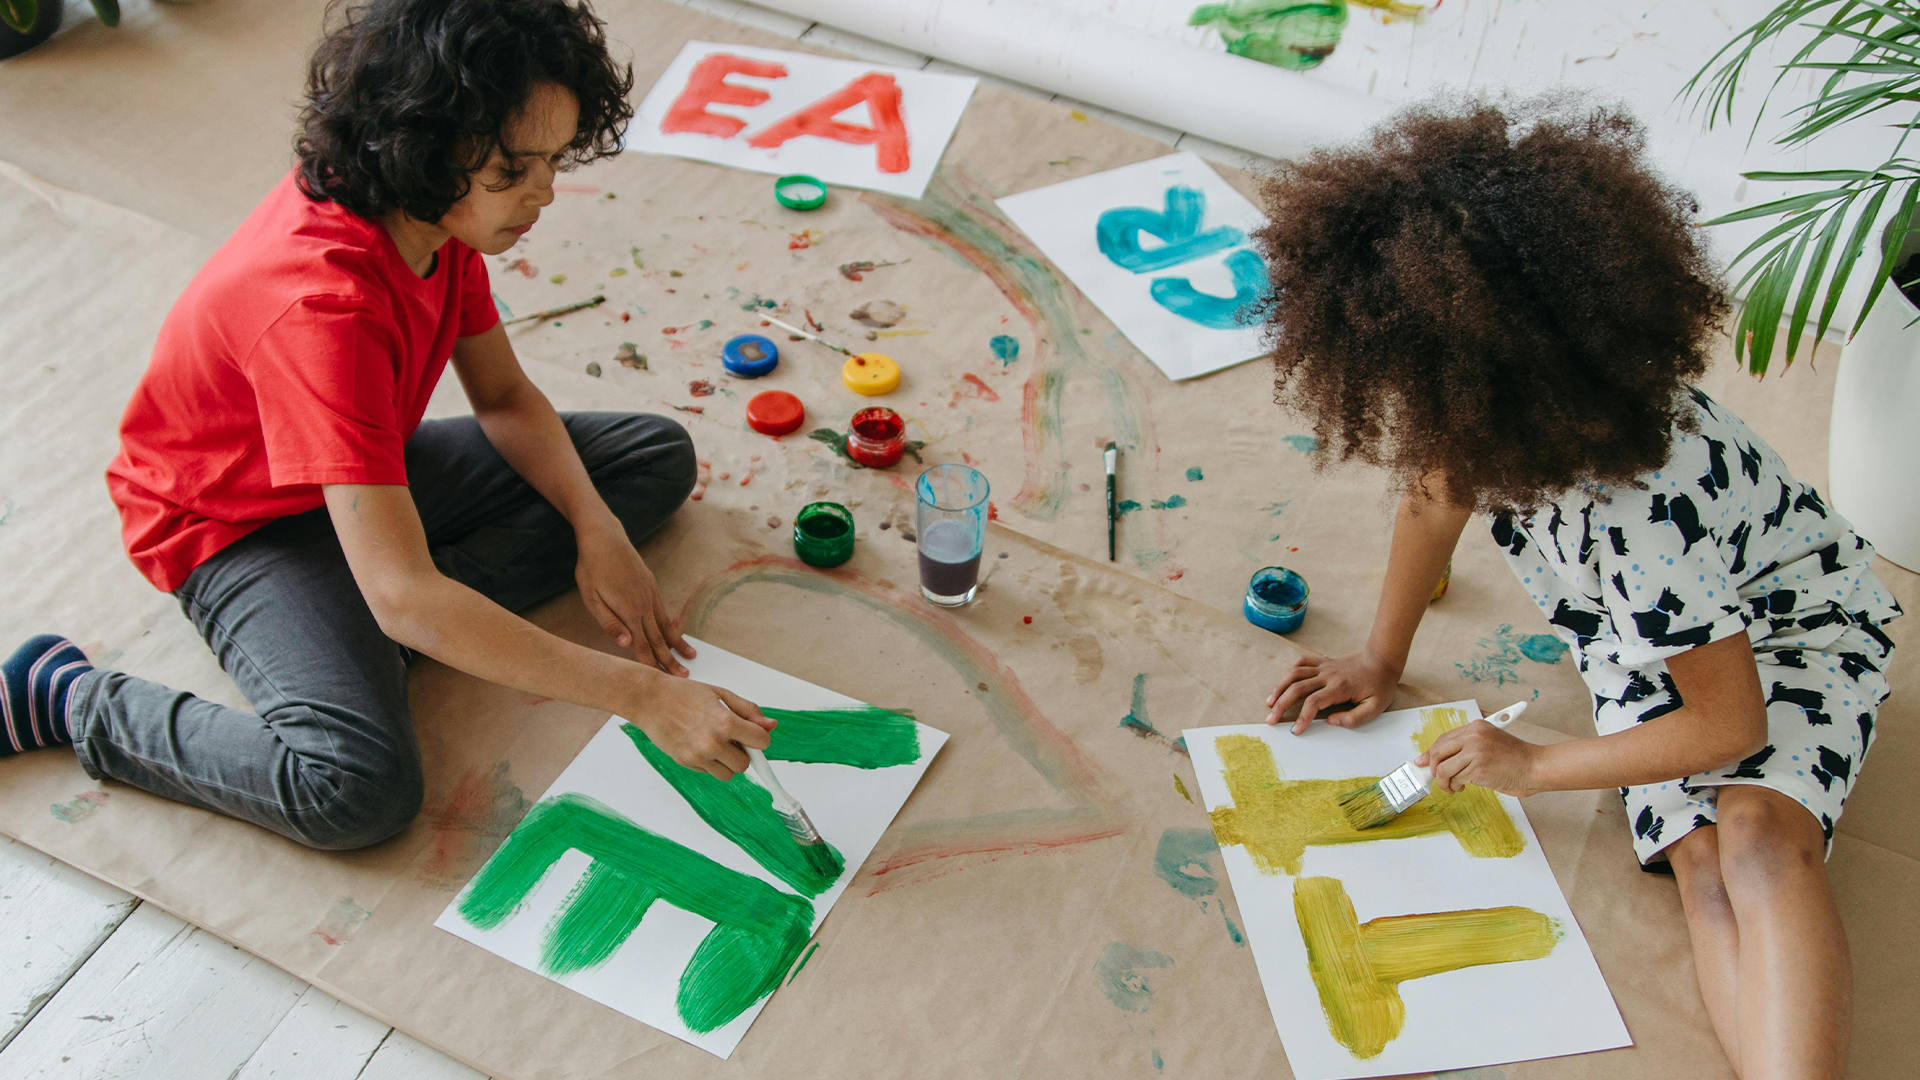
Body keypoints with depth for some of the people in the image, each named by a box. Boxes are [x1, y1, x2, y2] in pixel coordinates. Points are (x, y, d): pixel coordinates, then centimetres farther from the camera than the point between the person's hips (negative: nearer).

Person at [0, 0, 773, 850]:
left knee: (658, 457, 0)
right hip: (239, 527, -8)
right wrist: (640, 694, -43)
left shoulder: (441, 208, -13)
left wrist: (598, 532, -17)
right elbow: (404, 594, -43)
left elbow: (505, 396, 1)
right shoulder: (324, 306, -38)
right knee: (360, 787, -32)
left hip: (371, 474, 9)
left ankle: (361, 640, -12)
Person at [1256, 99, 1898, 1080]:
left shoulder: (1645, 510, -40)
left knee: (1759, 838, -33)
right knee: (1699, 860, -18)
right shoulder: (1492, 420, -22)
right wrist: (1382, 659, 10)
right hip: (1646, 639, 6)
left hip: (1790, 627, -6)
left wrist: (1532, 767, -16)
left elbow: (1727, 724, -27)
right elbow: (1437, 489, 2)